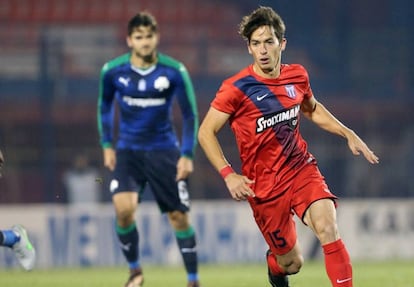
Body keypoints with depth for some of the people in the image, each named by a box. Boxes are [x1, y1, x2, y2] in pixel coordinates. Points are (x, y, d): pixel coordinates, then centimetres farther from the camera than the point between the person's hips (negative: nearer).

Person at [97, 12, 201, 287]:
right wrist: (107, 145, 8)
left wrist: (187, 155, -8)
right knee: (124, 208, -19)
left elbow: (190, 114, -3)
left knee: (179, 216, 0)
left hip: (164, 151, -1)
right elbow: (105, 106, 12)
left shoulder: (175, 71, -12)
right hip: (128, 151, 1)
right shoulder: (112, 71, -7)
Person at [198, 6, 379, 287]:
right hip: (265, 186, -3)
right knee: (291, 262, 5)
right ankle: (275, 264, 44)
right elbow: (206, 132, -8)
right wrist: (228, 174, -20)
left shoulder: (297, 76, 1)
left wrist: (349, 134, 12)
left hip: (302, 168, 3)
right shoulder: (237, 88, -14)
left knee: (327, 227, -26)